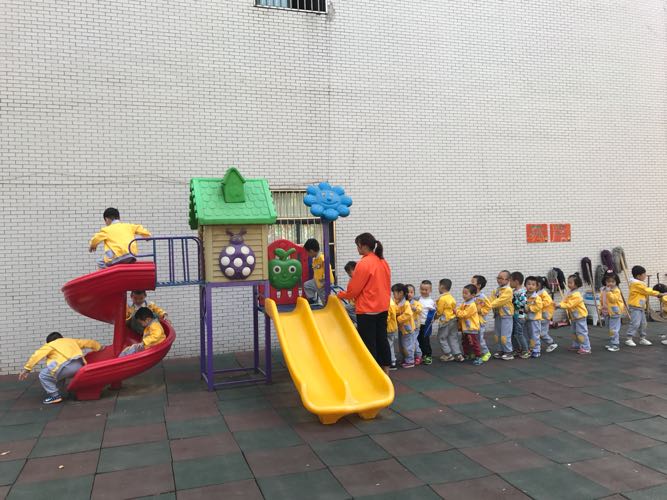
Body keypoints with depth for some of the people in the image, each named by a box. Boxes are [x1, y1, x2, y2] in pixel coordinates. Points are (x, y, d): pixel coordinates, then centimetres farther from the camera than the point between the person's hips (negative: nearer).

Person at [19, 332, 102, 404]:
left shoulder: (50, 345, 21)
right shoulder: (72, 340, 33)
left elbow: (37, 355, 10)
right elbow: (88, 342, 37)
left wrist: (26, 369, 11)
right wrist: (99, 347, 51)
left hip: (67, 366, -7)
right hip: (80, 366, 7)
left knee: (43, 376, 11)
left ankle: (55, 396, 9)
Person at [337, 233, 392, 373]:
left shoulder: (364, 263, -17)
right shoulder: (383, 262, 8)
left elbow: (354, 289, -13)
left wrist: (340, 295, 3)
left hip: (367, 310, -8)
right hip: (382, 307, 8)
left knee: (368, 342, 1)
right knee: (381, 339, 14)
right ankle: (386, 369, 21)